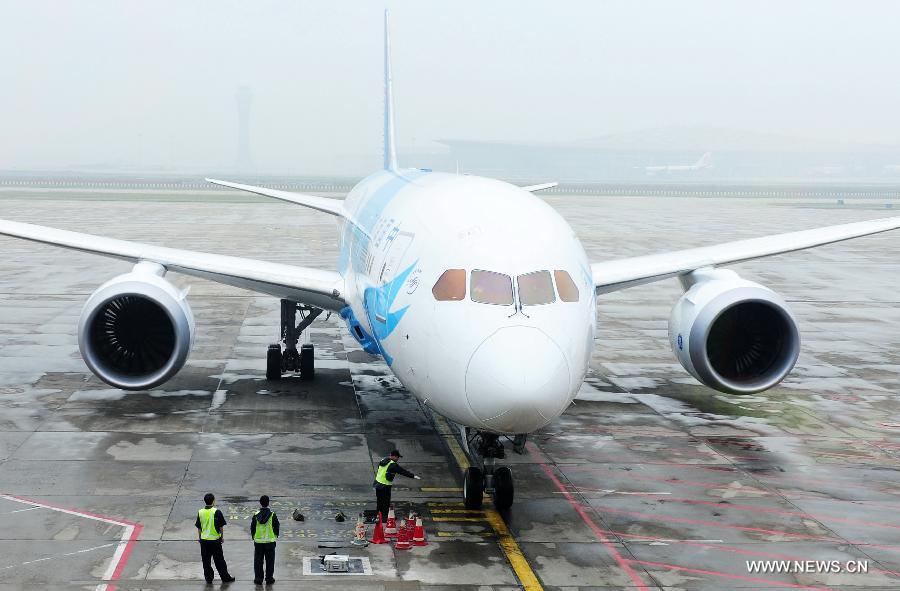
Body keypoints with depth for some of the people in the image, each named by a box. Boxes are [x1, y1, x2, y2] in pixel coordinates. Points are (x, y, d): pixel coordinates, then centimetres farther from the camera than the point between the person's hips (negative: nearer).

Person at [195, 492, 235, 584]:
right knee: (219, 561, 6)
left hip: (204, 540, 3)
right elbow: (221, 527, -7)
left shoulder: (200, 512, -1)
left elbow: (199, 528, 6)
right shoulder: (217, 512, -11)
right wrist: (222, 537, 7)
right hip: (215, 540, -3)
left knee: (206, 561, 10)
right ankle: (225, 577, 14)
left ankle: (208, 579, 12)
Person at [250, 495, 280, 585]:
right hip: (270, 541, -1)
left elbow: (252, 528, 1)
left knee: (258, 561, 10)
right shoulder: (272, 515, -9)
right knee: (270, 561, 8)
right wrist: (275, 536, 14)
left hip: (258, 541, 1)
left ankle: (258, 578, 12)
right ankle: (269, 578, 10)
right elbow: (277, 527, -3)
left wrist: (253, 536, 17)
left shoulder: (256, 515, -6)